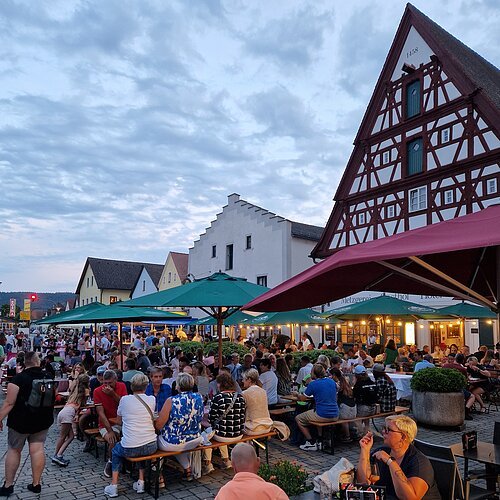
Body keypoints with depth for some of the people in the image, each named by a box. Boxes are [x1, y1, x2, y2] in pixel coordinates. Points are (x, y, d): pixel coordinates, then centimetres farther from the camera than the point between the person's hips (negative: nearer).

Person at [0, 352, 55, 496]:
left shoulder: (19, 378, -16)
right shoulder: (48, 377, -1)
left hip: (21, 421, -4)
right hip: (43, 420, 4)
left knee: (14, 450, 10)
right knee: (37, 449, 7)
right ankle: (36, 484, 12)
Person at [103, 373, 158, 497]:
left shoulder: (124, 399, -4)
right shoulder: (152, 399, -1)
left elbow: (119, 422, 12)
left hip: (129, 449, -2)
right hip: (150, 447, 2)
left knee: (116, 450, 30)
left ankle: (113, 485, 22)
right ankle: (141, 481, 27)